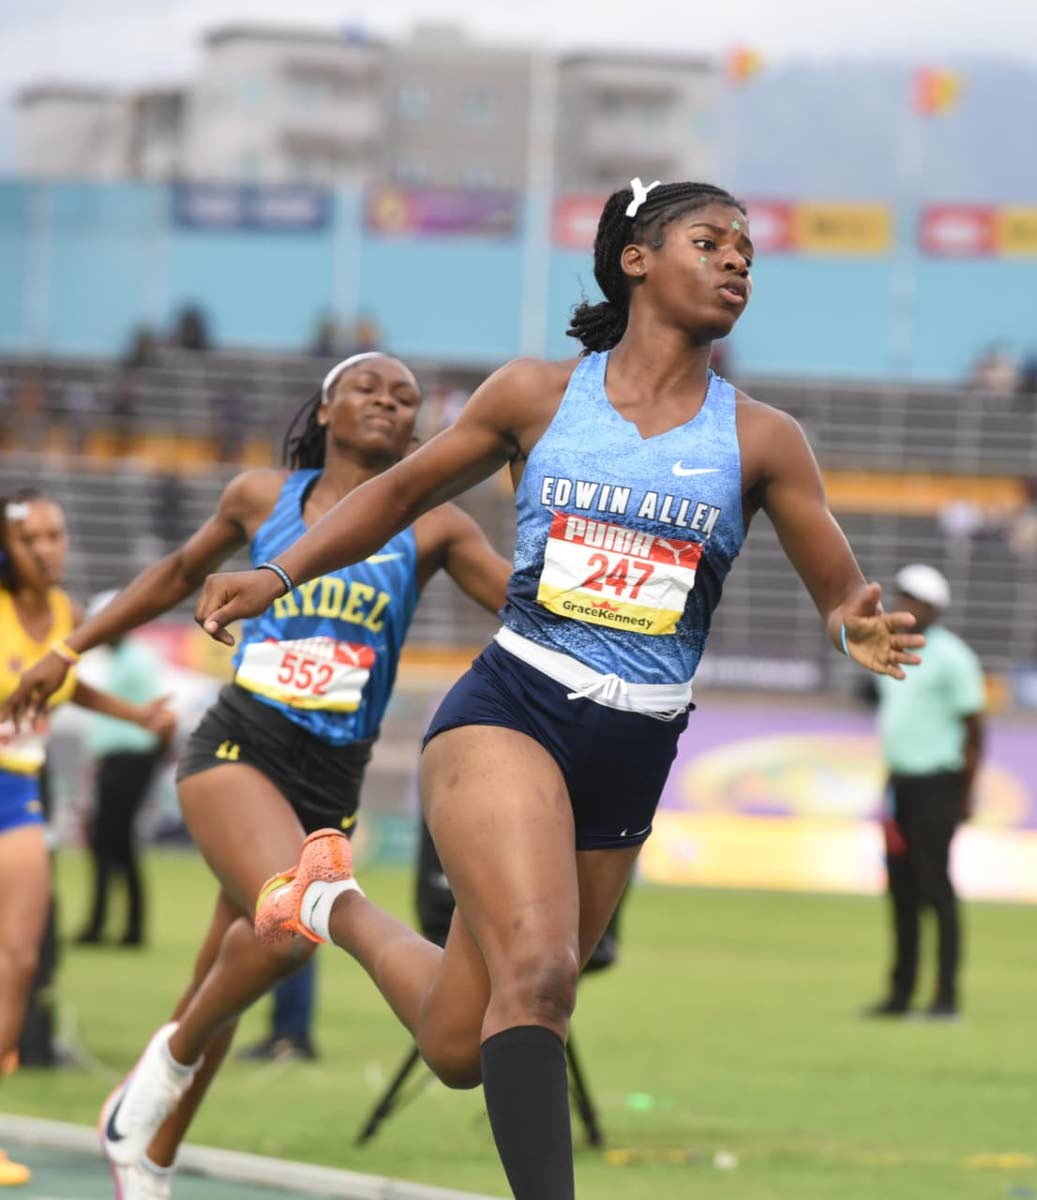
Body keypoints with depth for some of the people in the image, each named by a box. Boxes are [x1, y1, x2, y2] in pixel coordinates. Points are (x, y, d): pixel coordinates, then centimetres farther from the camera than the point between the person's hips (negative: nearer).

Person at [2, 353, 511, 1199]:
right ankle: (171, 1059, -6)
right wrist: (71, 651, 28)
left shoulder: (428, 527, 5)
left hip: (331, 782, 2)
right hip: (237, 748, -2)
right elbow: (180, 574, 24)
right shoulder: (261, 498, 7)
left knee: (221, 984, 7)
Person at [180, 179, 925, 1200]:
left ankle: (345, 911, 39)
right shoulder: (539, 395, 3)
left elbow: (844, 599, 5)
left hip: (630, 763, 3)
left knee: (462, 1048, 11)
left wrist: (861, 629, -20)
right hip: (508, 715, -3)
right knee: (539, 971, -29)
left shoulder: (760, 441, 4)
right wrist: (278, 574, 3)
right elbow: (404, 490, 16)